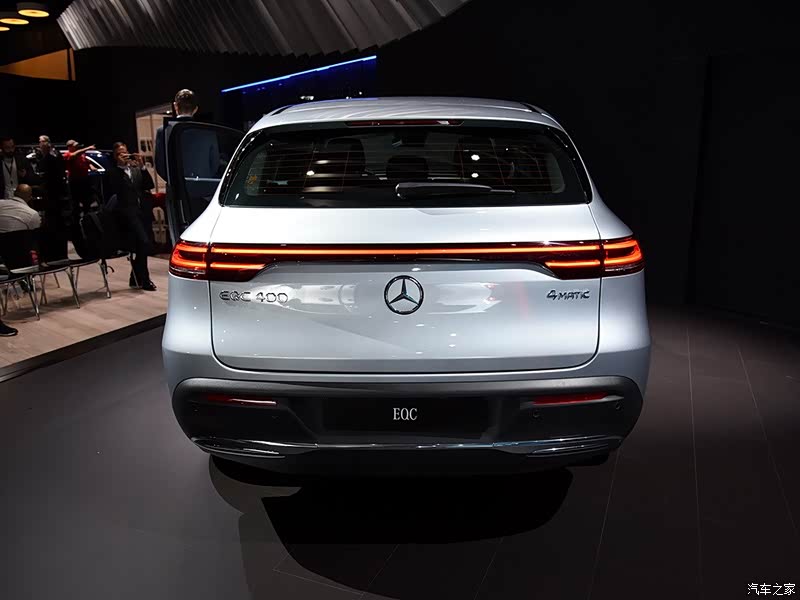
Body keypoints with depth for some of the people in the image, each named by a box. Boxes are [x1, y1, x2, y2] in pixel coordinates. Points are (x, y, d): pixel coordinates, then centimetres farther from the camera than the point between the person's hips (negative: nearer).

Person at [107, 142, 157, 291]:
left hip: (142, 212, 6)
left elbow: (149, 185, 8)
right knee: (143, 242, -18)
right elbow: (113, 189, -14)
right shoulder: (113, 172, 4)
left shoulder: (136, 170, 19)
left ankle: (136, 279, 19)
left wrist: (142, 166, -1)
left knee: (141, 245, 6)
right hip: (128, 213, -6)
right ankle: (144, 280, -9)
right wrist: (121, 166, -11)